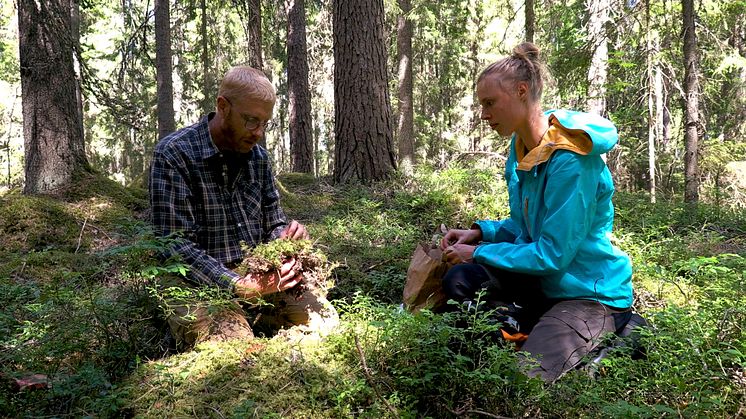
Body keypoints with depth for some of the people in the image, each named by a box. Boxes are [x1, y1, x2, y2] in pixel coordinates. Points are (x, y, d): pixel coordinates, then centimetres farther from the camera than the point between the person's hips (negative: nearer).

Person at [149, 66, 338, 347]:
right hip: (199, 286, -5)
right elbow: (176, 245, -18)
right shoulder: (173, 154, -11)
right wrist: (239, 286, -30)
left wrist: (287, 236, -8)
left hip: (260, 276, 6)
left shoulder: (258, 157, 10)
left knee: (323, 319, -14)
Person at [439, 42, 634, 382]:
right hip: (545, 283, 7)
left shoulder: (570, 159, -24)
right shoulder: (521, 147, 5)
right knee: (461, 280, -15)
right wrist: (481, 232, -2)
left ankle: (614, 336, 1)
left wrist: (479, 253, -14)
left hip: (590, 293, -7)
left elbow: (552, 254, -23)